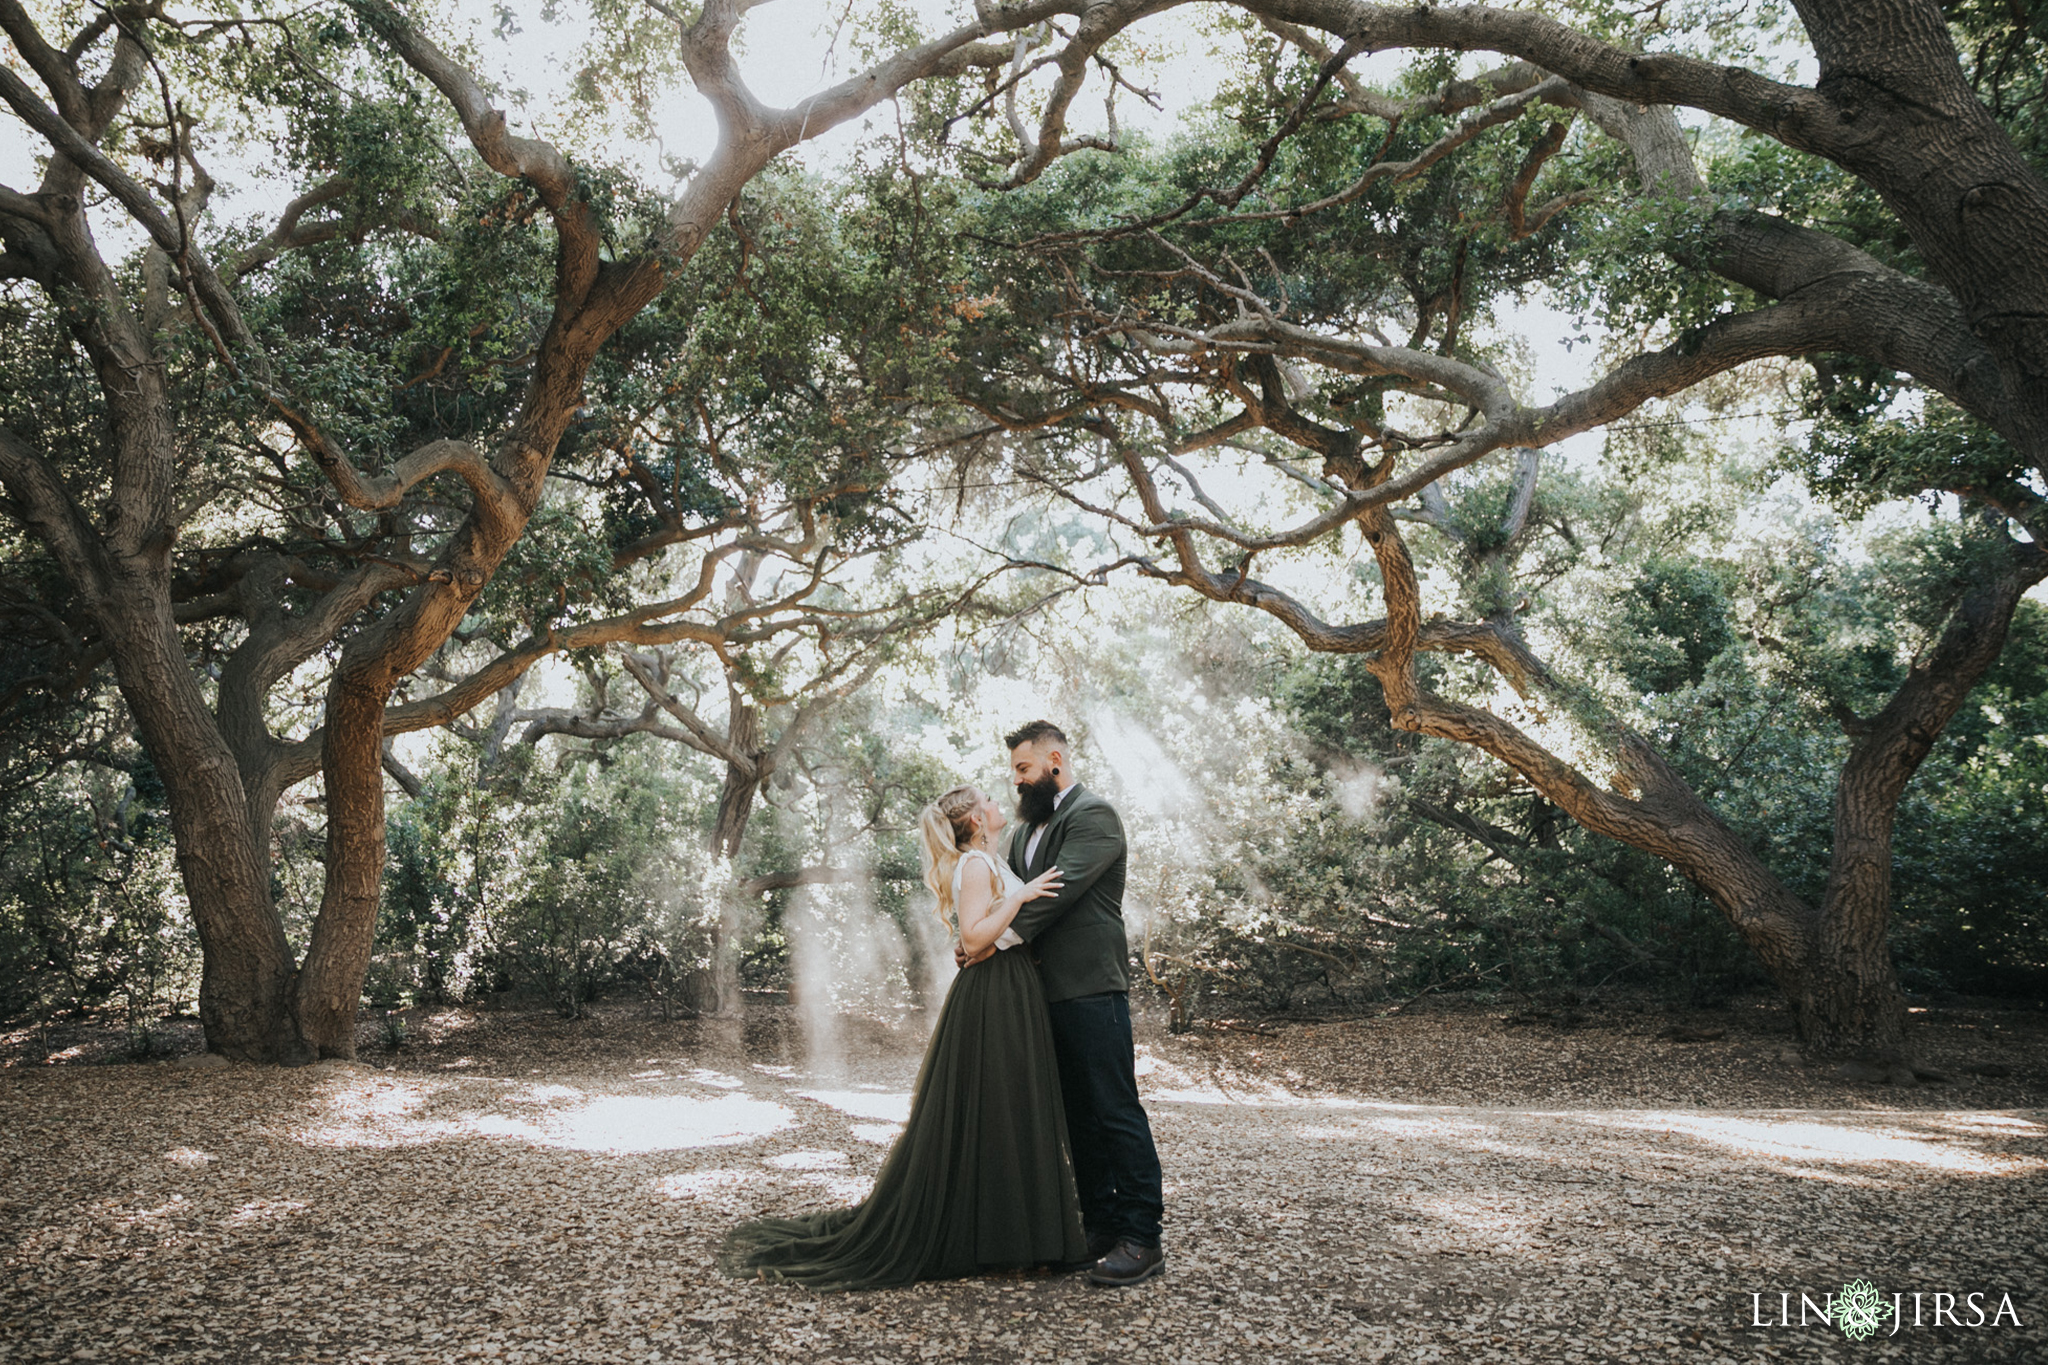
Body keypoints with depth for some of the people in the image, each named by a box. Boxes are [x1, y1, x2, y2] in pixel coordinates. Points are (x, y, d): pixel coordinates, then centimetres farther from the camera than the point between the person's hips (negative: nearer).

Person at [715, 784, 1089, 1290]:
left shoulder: (988, 863, 17)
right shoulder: (976, 864, -13)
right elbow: (973, 936, -24)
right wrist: (1019, 895, -23)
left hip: (1012, 997, 10)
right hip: (992, 998, -10)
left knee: (1005, 1111, 14)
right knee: (981, 1114, -4)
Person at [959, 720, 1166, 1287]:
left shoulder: (1093, 815, -8)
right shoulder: (1028, 829, 21)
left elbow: (1061, 889, -18)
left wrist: (1001, 938, -18)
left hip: (1090, 989, -9)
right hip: (1048, 991, 9)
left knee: (1115, 1110, -6)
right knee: (1078, 1114, 13)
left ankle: (1142, 1239, -2)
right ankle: (1101, 1225, 21)